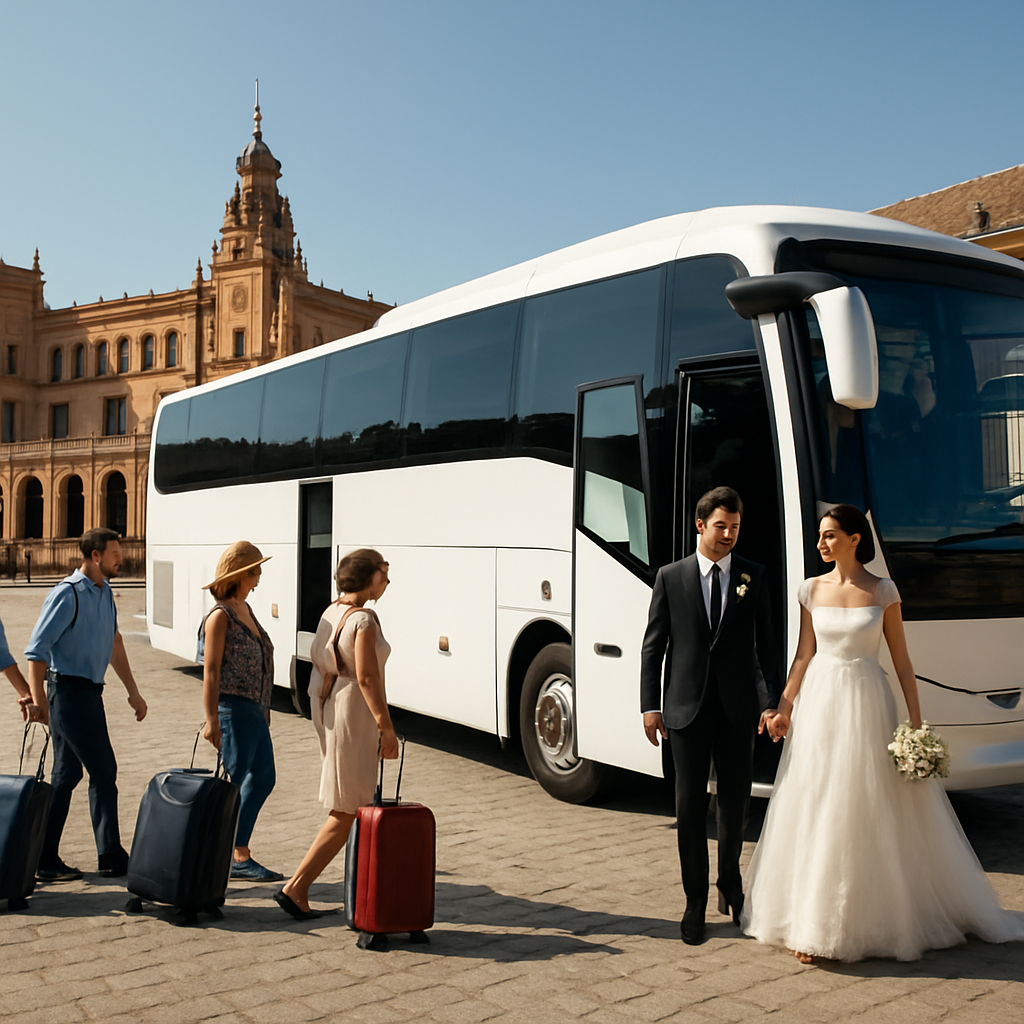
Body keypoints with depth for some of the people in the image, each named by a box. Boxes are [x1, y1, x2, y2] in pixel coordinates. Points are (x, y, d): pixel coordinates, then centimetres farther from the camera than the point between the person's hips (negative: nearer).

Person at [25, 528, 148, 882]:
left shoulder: (105, 593, 12)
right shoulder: (68, 594, -14)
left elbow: (114, 642, 22)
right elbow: (36, 650, -17)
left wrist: (132, 690, 22)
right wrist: (38, 701, -22)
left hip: (90, 692, 9)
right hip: (69, 690, -9)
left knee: (66, 776, 11)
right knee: (103, 771, -5)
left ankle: (44, 859, 19)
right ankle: (111, 857, 5)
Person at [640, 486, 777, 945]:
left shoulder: (753, 577, 5)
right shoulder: (671, 577, 3)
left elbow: (765, 645, 6)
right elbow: (652, 645, 3)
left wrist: (769, 702, -2)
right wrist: (650, 705, -2)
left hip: (737, 707, 1)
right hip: (686, 707, -1)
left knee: (735, 801, 12)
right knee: (689, 806, 4)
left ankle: (729, 882, 36)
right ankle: (696, 901, 16)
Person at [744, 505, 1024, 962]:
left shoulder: (882, 591, -1)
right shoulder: (811, 589, 5)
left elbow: (901, 659, 0)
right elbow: (803, 654, 7)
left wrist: (916, 722, -4)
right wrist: (784, 707, 0)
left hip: (867, 703, -2)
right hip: (819, 702, 2)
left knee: (873, 814, 3)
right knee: (816, 816, 3)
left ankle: (879, 917, 18)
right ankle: (813, 926, 13)